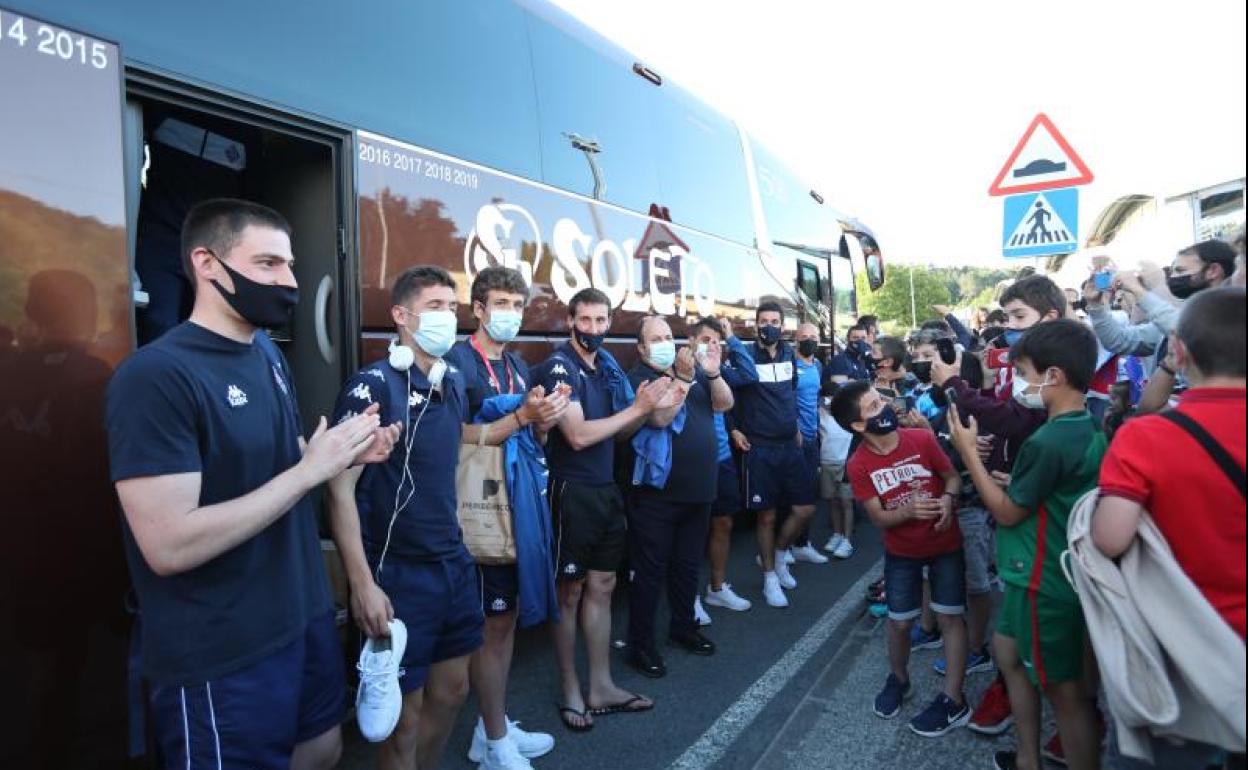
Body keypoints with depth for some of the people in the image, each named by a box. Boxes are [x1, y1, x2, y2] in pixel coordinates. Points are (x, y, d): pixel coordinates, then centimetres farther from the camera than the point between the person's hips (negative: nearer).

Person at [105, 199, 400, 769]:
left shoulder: (267, 353, 6)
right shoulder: (155, 376, -21)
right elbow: (169, 546, -27)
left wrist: (346, 455, -2)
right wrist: (311, 469, -24)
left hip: (306, 617, 8)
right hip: (222, 661, -8)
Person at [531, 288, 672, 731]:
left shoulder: (607, 366, 9)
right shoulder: (558, 367, -13)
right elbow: (578, 435, -22)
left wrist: (647, 408, -6)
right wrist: (638, 407, -18)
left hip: (606, 490, 7)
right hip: (572, 493, -7)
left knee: (601, 587, 14)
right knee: (569, 593, 6)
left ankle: (601, 687, 27)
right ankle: (570, 691, 22)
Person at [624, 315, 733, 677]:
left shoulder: (695, 371, 10)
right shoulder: (637, 378, -8)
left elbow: (724, 404, 1)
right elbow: (660, 417, -23)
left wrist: (712, 372, -16)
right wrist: (683, 376, -28)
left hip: (698, 491, 6)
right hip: (657, 495, -6)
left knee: (688, 565, 19)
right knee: (649, 571, 2)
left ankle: (683, 627, 36)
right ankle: (640, 644, 13)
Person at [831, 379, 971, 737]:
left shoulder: (922, 439, -19)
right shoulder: (858, 465, -18)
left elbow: (953, 477, -5)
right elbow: (879, 517, -14)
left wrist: (948, 499, -26)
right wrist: (908, 511, -33)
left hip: (945, 544, 0)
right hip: (902, 552, 1)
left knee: (950, 617, 3)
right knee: (899, 622, 8)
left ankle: (954, 701, 16)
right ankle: (898, 680, 35)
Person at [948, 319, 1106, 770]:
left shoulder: (1047, 441, -27)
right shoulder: (1089, 429, 3)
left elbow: (1007, 512, -16)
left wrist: (968, 451, -12)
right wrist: (1012, 480, 8)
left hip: (1043, 582, -10)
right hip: (1047, 573, 10)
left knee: (1064, 690, 6)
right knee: (1007, 652, 23)